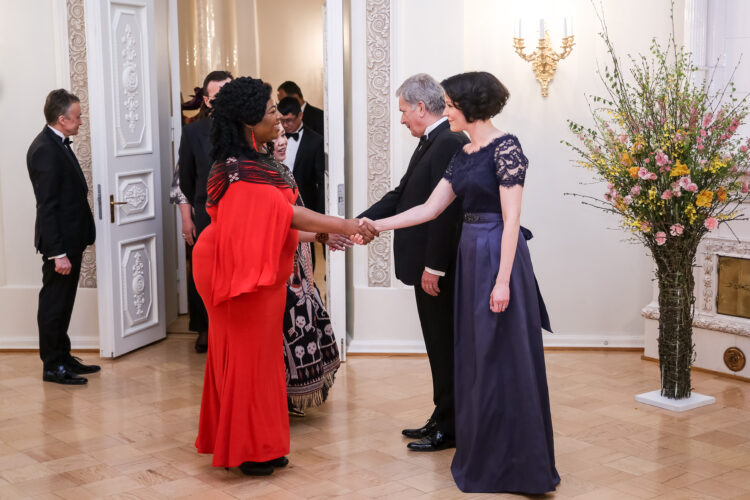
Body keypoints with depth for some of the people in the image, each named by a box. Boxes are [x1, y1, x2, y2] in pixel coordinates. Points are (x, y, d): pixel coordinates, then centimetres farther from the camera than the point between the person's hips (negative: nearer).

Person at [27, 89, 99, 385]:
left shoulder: (58, 144, 12)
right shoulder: (45, 150, -19)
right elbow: (47, 206, -22)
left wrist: (74, 245, 15)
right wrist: (58, 253, -23)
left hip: (70, 239, 10)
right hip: (60, 242, -10)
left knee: (62, 304, 18)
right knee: (53, 304, 1)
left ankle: (63, 357, 29)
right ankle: (53, 366, 11)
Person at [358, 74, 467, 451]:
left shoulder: (449, 143, -18)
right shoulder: (432, 142, 14)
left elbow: (446, 209, -22)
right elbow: (403, 195, 15)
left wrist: (433, 267, -22)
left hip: (439, 267, -10)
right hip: (429, 264, 10)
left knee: (446, 347, 1)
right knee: (440, 346, 16)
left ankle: (450, 428, 11)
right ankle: (443, 419, 27)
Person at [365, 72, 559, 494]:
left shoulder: (505, 148, -12)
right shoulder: (464, 155, 13)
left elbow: (511, 219, -16)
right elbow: (430, 209, 15)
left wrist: (503, 280, -20)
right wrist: (374, 226, 12)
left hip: (498, 257, -9)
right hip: (472, 257, 9)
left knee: (503, 360, -2)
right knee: (476, 357, 13)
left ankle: (515, 466, 10)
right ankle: (484, 456, 25)